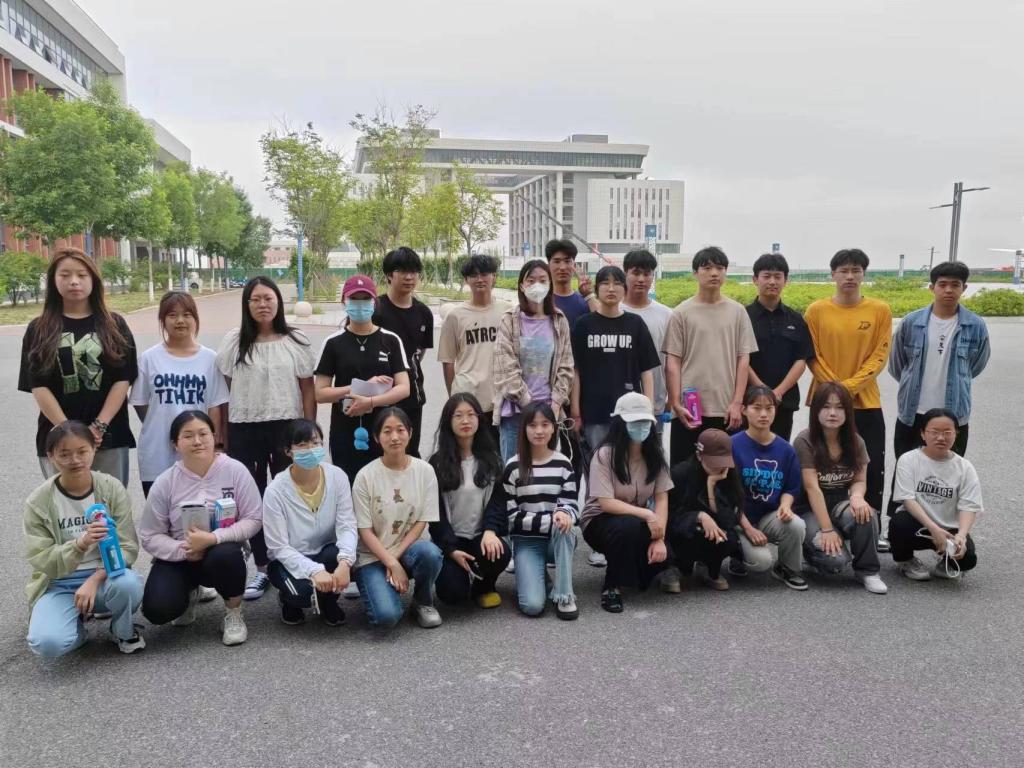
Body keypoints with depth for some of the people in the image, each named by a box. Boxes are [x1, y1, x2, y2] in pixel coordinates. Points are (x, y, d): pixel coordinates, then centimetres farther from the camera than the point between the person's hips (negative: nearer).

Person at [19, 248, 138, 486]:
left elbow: (123, 380, -1)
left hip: (110, 437, 0)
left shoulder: (114, 325, 5)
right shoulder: (39, 330, 5)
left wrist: (99, 427, -11)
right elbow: (38, 386, -1)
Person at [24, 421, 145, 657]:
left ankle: (123, 630, 0)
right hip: (58, 584, 0)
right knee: (47, 643, -29)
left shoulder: (112, 488, -8)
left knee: (129, 583, -35)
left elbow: (128, 547, -9)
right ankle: (76, 622, 9)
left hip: (104, 576, 1)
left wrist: (94, 580, -25)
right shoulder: (38, 502, -9)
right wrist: (80, 544, -32)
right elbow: (41, 560, -12)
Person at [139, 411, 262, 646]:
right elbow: (150, 536, -3)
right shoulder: (164, 483, -8)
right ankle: (189, 594, 18)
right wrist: (183, 550, -22)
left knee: (226, 555, -38)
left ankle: (233, 613, -7)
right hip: (178, 558, 2)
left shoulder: (235, 470, -12)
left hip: (222, 551, -2)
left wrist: (213, 538, -26)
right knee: (158, 610, -22)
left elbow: (253, 520, -12)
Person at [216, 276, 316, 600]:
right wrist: (221, 436, 2)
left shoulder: (296, 341, 1)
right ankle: (262, 568, 17)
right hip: (244, 429, 1)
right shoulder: (234, 341, 2)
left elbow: (308, 390, 3)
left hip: (286, 426, -1)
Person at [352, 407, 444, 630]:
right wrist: (391, 564, -18)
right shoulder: (365, 476, -9)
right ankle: (382, 587, 11)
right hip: (373, 556, -2)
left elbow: (422, 522, -3)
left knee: (430, 553, -35)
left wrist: (396, 557, -14)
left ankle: (423, 602, -3)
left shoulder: (425, 471, -4)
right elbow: (365, 530, -8)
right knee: (386, 616, -26)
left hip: (409, 549, 2)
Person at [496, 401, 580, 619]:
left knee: (563, 527, -35)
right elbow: (511, 517, -10)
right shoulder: (513, 467, -7)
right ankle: (533, 575, 13)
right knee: (532, 606, -22)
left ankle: (563, 595, -20)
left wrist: (563, 515, -26)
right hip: (527, 541, -2)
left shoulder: (563, 464, 1)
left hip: (558, 538, 2)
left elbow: (572, 507, -1)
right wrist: (550, 519, -22)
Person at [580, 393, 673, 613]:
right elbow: (606, 504, -25)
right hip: (601, 521, -4)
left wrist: (659, 538, -21)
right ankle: (612, 587, -17)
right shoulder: (605, 455, -19)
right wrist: (647, 514, -33)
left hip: (639, 523, 5)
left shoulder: (654, 455, -4)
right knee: (629, 526, -37)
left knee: (661, 552, -24)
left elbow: (662, 499, -8)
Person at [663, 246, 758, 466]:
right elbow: (672, 362, -1)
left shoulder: (737, 312, 7)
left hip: (726, 410, 2)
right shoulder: (681, 313, 2)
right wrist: (677, 404, -9)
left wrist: (737, 402, -4)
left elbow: (743, 360, 5)